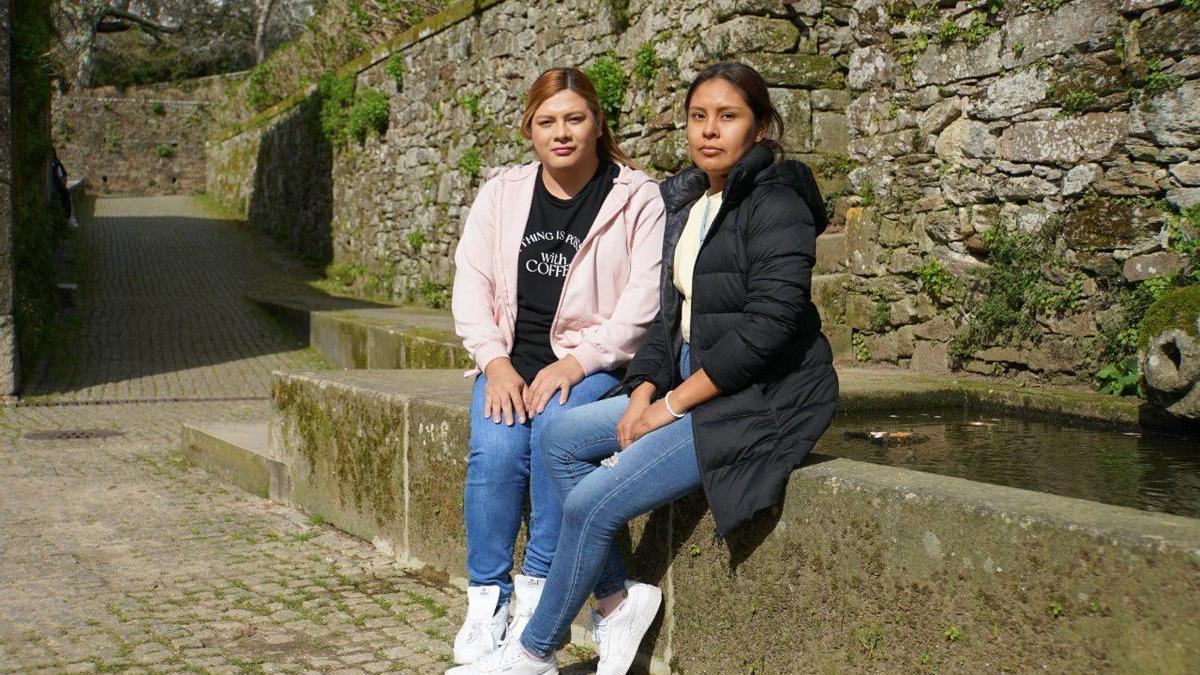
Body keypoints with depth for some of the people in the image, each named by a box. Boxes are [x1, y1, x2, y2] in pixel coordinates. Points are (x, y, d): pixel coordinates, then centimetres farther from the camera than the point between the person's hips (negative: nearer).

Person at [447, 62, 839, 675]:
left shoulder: (776, 203, -14)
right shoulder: (687, 201, 13)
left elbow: (769, 324, -22)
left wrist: (673, 405, -18)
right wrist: (643, 394, -3)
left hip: (761, 402, -9)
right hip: (691, 385, 9)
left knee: (592, 503, -14)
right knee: (561, 436, 2)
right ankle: (619, 598, 4)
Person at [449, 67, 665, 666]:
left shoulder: (637, 198, 0)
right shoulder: (500, 194, 13)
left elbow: (645, 300, -9)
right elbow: (472, 283, 7)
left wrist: (577, 362, -18)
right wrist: (495, 361, -9)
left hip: (595, 363, -3)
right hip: (512, 361, 3)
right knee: (494, 448, -25)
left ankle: (540, 587, -19)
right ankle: (487, 598, -11)